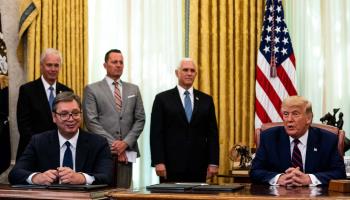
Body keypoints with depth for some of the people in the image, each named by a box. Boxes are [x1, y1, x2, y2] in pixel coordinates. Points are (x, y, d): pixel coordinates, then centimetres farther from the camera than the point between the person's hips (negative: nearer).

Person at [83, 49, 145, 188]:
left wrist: (126, 142, -6)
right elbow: (91, 121, -5)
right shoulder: (92, 89, 3)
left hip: (127, 151, 3)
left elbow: (140, 119, 9)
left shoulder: (133, 89, 14)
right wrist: (112, 144, -11)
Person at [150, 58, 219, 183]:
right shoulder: (162, 99, 4)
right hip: (171, 165, -2)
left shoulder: (206, 100, 11)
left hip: (198, 167, 2)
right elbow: (156, 133, -1)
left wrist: (213, 162, 1)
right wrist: (158, 162, -10)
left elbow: (212, 133, 9)